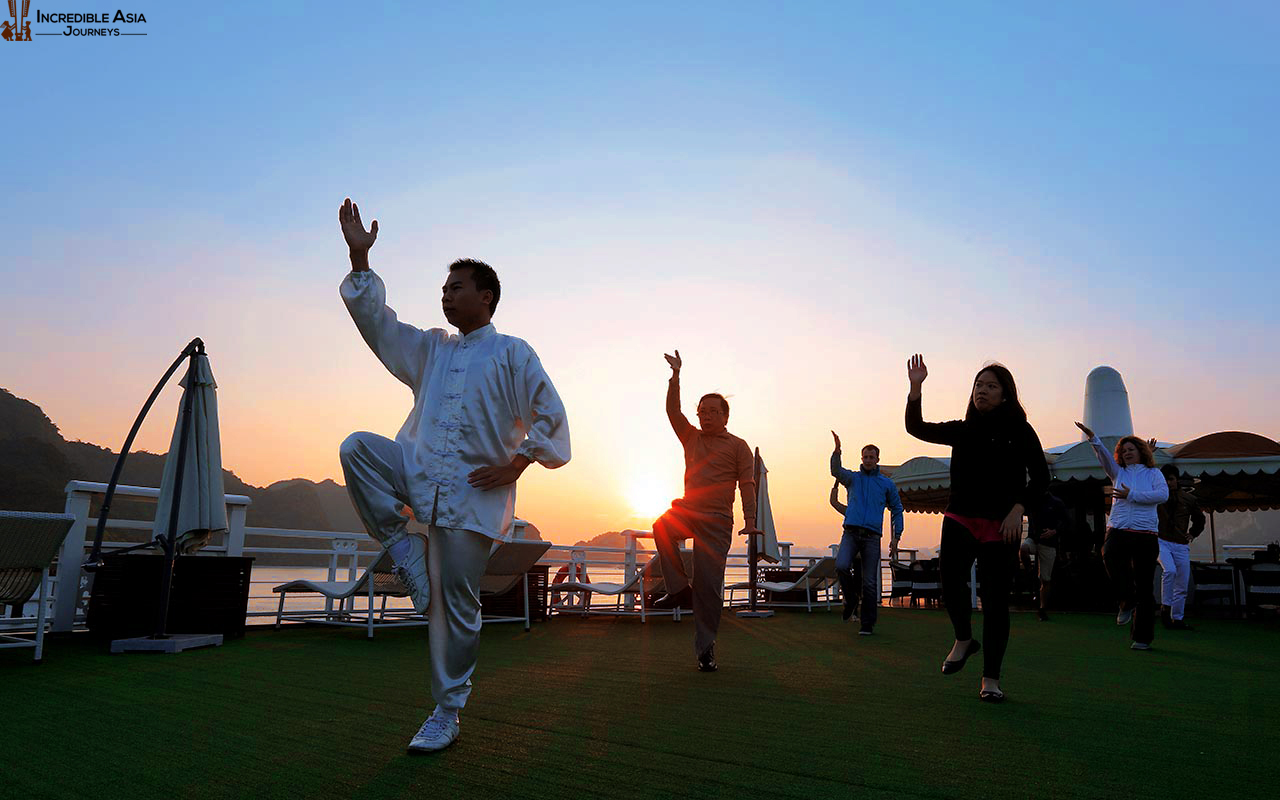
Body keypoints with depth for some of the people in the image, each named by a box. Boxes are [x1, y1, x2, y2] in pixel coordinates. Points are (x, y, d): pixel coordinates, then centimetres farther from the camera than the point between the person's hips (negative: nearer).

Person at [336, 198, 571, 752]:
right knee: (357, 447, -21)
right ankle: (403, 550, -9)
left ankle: (447, 713, 16)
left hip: (474, 490, -5)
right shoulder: (431, 350, 20)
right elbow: (375, 321, 14)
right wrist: (359, 258, 4)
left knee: (456, 603, -2)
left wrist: (514, 465, -11)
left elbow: (551, 417, -3)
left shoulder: (513, 354, 3)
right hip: (420, 472, 5)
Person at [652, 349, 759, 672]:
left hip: (717, 520, -3)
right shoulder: (691, 438, 16)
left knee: (708, 584, -6)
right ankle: (677, 587, -15)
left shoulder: (737, 446, 5)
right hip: (687, 511, 4)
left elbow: (747, 484, -4)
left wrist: (749, 520, -17)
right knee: (662, 527, -31)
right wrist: (676, 375, -4)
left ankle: (705, 648, 5)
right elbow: (673, 411, 6)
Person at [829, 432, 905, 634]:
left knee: (870, 582, -2)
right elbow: (836, 471, -8)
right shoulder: (852, 478, 13)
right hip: (851, 532, 0)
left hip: (872, 536, 0)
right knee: (841, 566, -25)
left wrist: (896, 537, 8)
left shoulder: (887, 484, 14)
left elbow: (897, 510, 18)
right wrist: (837, 450, -26)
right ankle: (850, 599, 1)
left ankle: (867, 624, 8)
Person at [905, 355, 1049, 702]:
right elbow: (916, 428, 5)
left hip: (1000, 525, -1)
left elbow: (1040, 478, 3)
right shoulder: (962, 431, 11)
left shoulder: (1020, 432, 4)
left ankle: (991, 679, 13)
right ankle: (963, 640, 3)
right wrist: (916, 388, -7)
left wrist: (1017, 509, -12)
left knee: (995, 599, 0)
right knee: (950, 575, -24)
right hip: (960, 519, 1)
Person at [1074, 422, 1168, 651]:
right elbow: (1104, 456, -1)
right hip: (1118, 529, 1)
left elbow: (1163, 494, -7)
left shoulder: (1153, 473, 11)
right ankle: (1126, 600, -12)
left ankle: (1142, 638, 10)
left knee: (1145, 586, 1)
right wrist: (1093, 438, -17)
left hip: (1146, 533, -1)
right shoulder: (1118, 473, 18)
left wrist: (1131, 495, -12)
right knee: (1110, 555, -34)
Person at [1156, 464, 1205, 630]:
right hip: (1161, 542, -3)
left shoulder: (1188, 499, 9)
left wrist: (1193, 533, 12)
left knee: (1182, 585, 4)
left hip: (1181, 545, 3)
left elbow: (1199, 518, 25)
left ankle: (1177, 619, 16)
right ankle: (1165, 607, -14)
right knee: (1170, 570, -28)